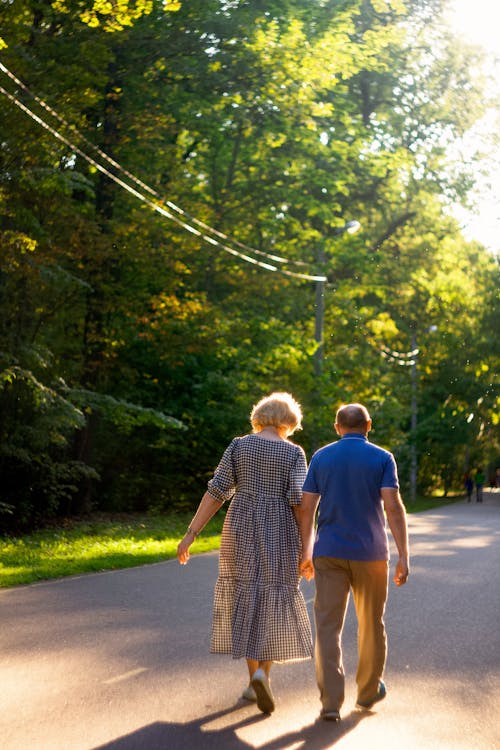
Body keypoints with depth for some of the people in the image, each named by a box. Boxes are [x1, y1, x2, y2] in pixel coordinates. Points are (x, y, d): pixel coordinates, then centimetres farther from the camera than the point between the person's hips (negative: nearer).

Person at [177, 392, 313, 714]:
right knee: (274, 603, 8)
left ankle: (254, 680, 13)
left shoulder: (238, 446, 3)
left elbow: (216, 492, -2)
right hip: (279, 534, -2)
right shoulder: (294, 453, -1)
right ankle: (263, 674, -12)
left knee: (245, 600, 12)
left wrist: (191, 534, -2)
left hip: (241, 530, 2)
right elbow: (298, 500, -11)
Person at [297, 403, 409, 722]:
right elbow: (394, 506, -14)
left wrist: (306, 553, 12)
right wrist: (404, 557, -14)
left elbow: (307, 508, 3)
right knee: (371, 623, 17)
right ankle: (369, 690, 30)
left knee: (328, 626, 0)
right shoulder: (382, 458, -3)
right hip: (370, 553, -1)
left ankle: (331, 702, -11)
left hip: (329, 552, 1)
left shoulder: (321, 457, 4)